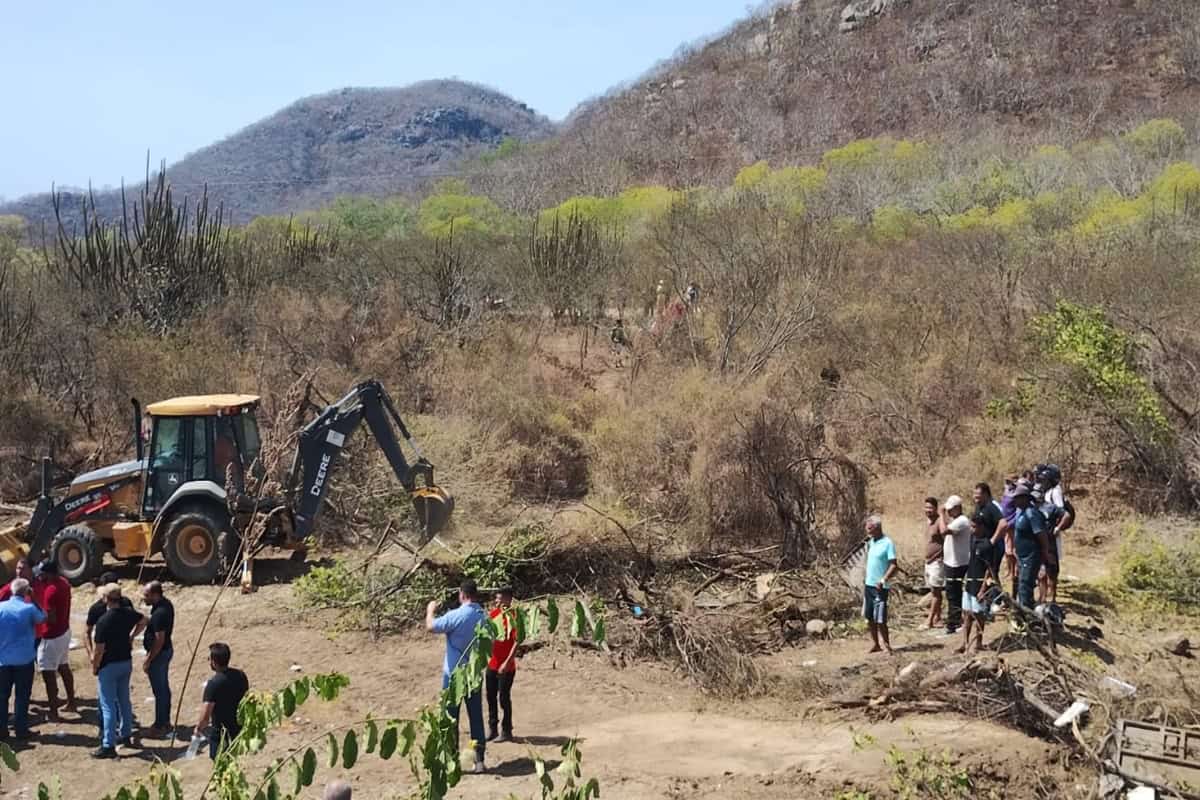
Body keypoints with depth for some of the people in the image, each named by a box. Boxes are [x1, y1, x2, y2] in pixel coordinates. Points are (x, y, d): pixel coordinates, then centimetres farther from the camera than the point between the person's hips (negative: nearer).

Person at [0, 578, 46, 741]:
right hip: (24, 660, -2)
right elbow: (42, 619, 7)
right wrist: (33, 599, 7)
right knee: (22, 696, 8)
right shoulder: (29, 608, -11)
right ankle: (21, 730, 11)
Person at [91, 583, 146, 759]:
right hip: (126, 662, 7)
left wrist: (94, 667, -6)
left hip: (109, 666, -7)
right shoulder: (128, 613, -3)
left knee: (108, 706, -2)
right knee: (124, 700, 20)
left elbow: (99, 649, -20)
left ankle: (108, 746, -1)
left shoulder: (104, 621, -23)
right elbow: (143, 621, 19)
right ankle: (125, 734, 33)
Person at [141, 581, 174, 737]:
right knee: (164, 687, 19)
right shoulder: (166, 604, 2)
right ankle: (165, 721, 29)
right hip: (166, 650, 10)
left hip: (159, 654, -10)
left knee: (159, 690, 2)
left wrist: (148, 660, -19)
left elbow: (159, 640, -26)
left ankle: (160, 726, 12)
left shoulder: (159, 613, -28)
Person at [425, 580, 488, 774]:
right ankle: (479, 761, 11)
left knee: (450, 718, 5)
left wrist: (430, 610, 5)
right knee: (476, 717, 10)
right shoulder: (484, 618, 0)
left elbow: (430, 626, -13)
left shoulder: (456, 616, -18)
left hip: (454, 674, -5)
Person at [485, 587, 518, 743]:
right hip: (492, 663, 7)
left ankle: (506, 732, 14)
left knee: (504, 698, 2)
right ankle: (492, 729, 24)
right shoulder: (494, 613, 5)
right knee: (491, 697, 13)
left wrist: (507, 663, -21)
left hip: (506, 666, -7)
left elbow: (517, 642, -17)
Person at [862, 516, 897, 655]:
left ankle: (887, 646, 6)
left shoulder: (887, 543, -13)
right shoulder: (871, 542, 11)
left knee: (880, 619, -6)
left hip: (880, 587, -8)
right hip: (869, 585, 8)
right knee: (869, 617, 11)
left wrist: (883, 580, -27)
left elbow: (893, 566, -17)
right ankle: (875, 644, 21)